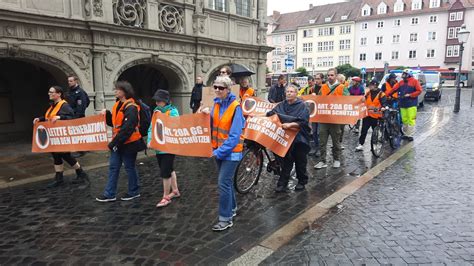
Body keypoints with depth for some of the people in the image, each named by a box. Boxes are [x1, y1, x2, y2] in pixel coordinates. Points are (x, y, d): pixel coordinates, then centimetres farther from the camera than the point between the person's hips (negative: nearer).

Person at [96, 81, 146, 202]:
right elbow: (114, 123, 16)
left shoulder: (131, 108, -18)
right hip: (117, 143, 9)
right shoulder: (117, 105, 10)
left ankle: (134, 191, 23)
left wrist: (114, 142, -20)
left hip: (128, 143, -9)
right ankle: (109, 194, 18)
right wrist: (107, 114, -1)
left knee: (129, 167, 6)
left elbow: (127, 129, -23)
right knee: (113, 167, 10)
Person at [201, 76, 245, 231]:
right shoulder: (216, 103, 4)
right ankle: (232, 208, 37)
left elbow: (235, 135, -21)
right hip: (218, 150, 7)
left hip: (231, 151, -7)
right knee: (226, 181, 18)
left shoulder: (235, 107, -18)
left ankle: (226, 219, 5)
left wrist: (220, 151, -22)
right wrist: (207, 116, -8)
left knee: (223, 183, -7)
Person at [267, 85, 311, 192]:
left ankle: (302, 182, 28)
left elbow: (303, 122, -17)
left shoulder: (302, 106, -7)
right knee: (286, 161, 6)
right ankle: (282, 183, 12)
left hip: (299, 139, -3)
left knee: (300, 161, 10)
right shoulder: (282, 105, 7)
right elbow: (271, 114, 0)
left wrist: (290, 124, -30)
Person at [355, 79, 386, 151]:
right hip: (367, 114, 4)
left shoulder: (381, 94, -5)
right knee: (364, 130, 0)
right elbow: (364, 101, 17)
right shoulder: (368, 93, 9)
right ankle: (360, 145, 3)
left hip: (376, 116, -4)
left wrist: (381, 108, -30)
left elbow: (383, 104, -13)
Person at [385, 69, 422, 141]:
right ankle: (406, 134, 18)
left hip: (411, 104, -5)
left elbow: (419, 91, -5)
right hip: (402, 104, 5)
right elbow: (393, 89, 8)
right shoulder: (401, 82, 14)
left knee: (411, 120, -6)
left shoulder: (414, 81, 0)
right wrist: (386, 94, -1)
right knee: (404, 120, 8)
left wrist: (410, 95, -14)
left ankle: (410, 135, 0)